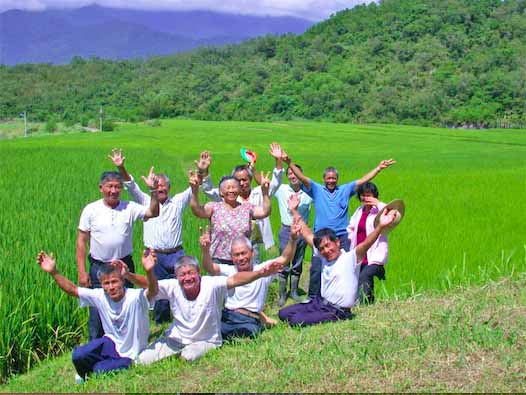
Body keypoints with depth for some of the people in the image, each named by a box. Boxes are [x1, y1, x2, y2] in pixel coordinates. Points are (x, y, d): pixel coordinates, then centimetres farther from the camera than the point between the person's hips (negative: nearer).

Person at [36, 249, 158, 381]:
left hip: (128, 355, -4)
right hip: (110, 343, 4)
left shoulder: (135, 297, -26)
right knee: (78, 356, -20)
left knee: (100, 370, -25)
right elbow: (72, 289, -7)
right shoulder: (100, 296, -11)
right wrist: (53, 272, -22)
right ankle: (86, 376, 14)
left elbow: (153, 291, -46)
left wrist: (149, 272, -67)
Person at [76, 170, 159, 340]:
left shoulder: (129, 208, -2)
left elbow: (152, 213, -14)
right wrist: (82, 272, -6)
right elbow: (81, 242, -2)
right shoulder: (91, 210, -3)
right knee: (96, 312, 2)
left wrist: (153, 191, -28)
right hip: (99, 267, -1)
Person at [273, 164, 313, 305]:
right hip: (286, 230, -2)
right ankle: (282, 294, 12)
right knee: (284, 263, 2)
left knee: (298, 263, 13)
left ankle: (294, 291, 27)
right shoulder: (281, 190, -4)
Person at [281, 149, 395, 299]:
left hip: (342, 237, 2)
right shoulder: (317, 190, 7)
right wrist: (289, 162, -15)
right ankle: (313, 298, 5)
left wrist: (379, 168, 2)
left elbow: (363, 180, 8)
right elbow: (302, 177, -3)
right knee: (316, 268, -5)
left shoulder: (345, 189, 11)